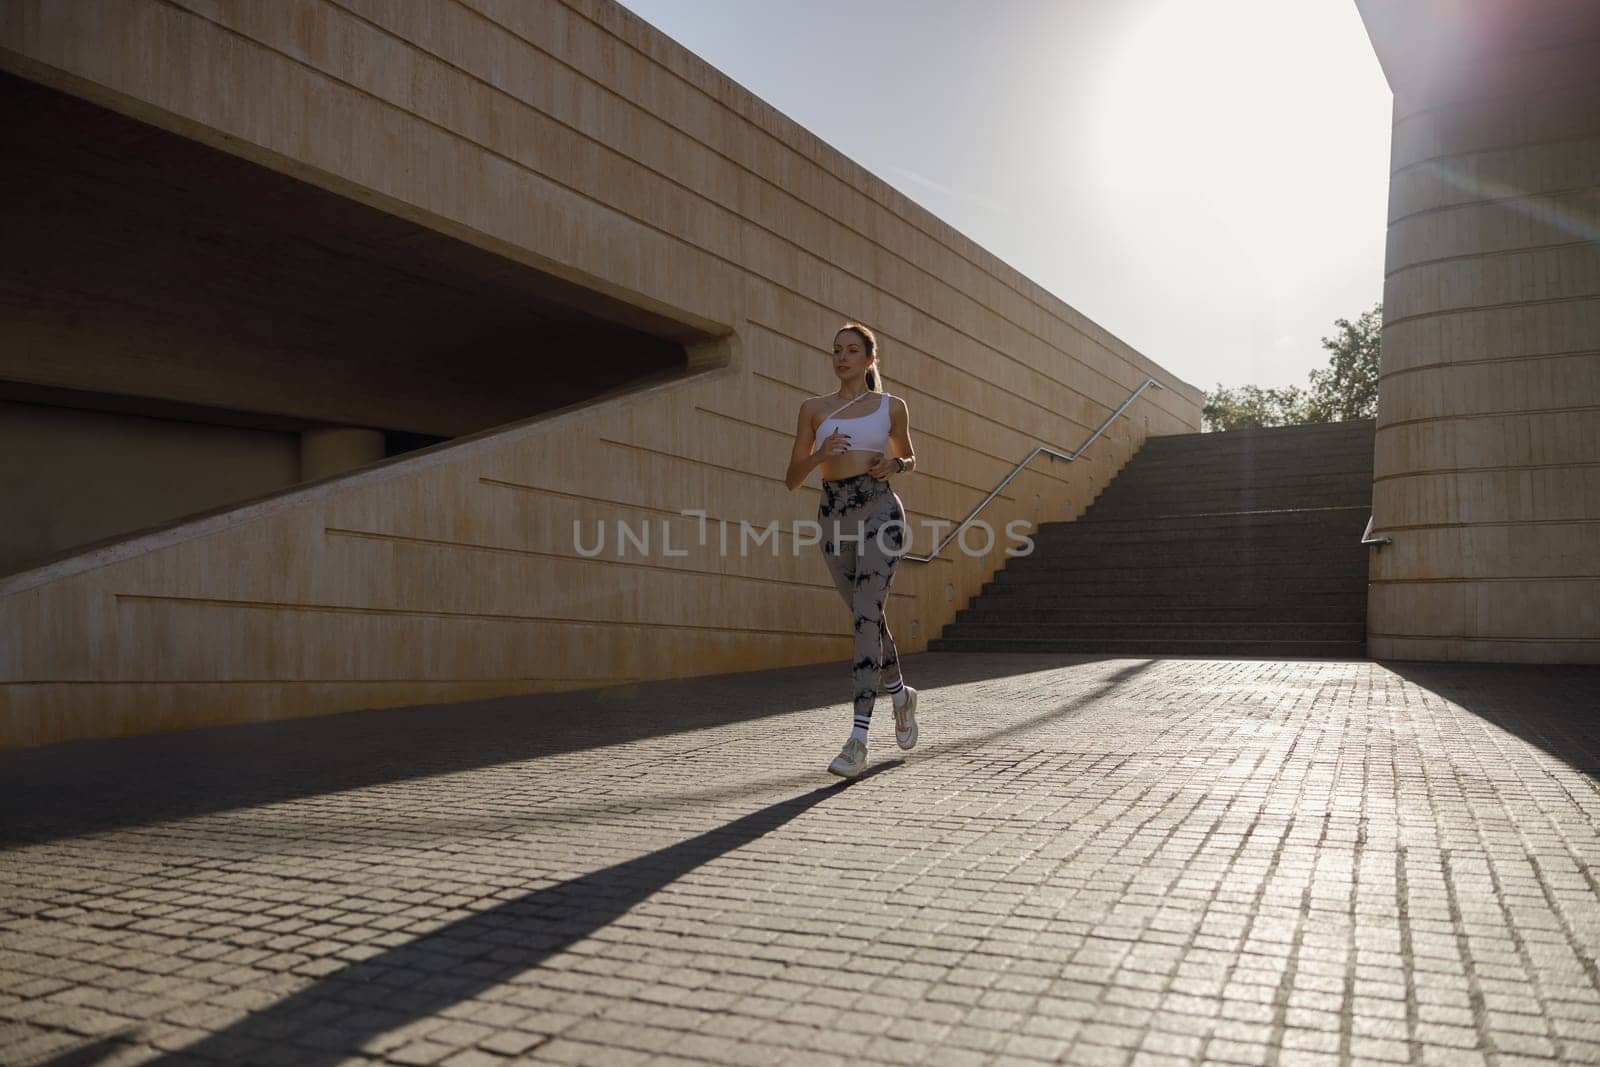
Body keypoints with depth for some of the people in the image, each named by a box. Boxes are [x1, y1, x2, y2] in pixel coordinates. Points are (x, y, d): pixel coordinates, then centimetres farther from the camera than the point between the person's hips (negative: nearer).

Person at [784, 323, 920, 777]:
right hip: (834, 516, 3)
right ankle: (900, 694, 41)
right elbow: (792, 479, 9)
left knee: (866, 614, -18)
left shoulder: (892, 407, 8)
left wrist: (894, 465, -1)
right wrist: (820, 454, -12)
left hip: (880, 511, -3)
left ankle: (858, 739, -21)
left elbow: (909, 458, 22)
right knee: (868, 617, 13)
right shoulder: (814, 408, 10)